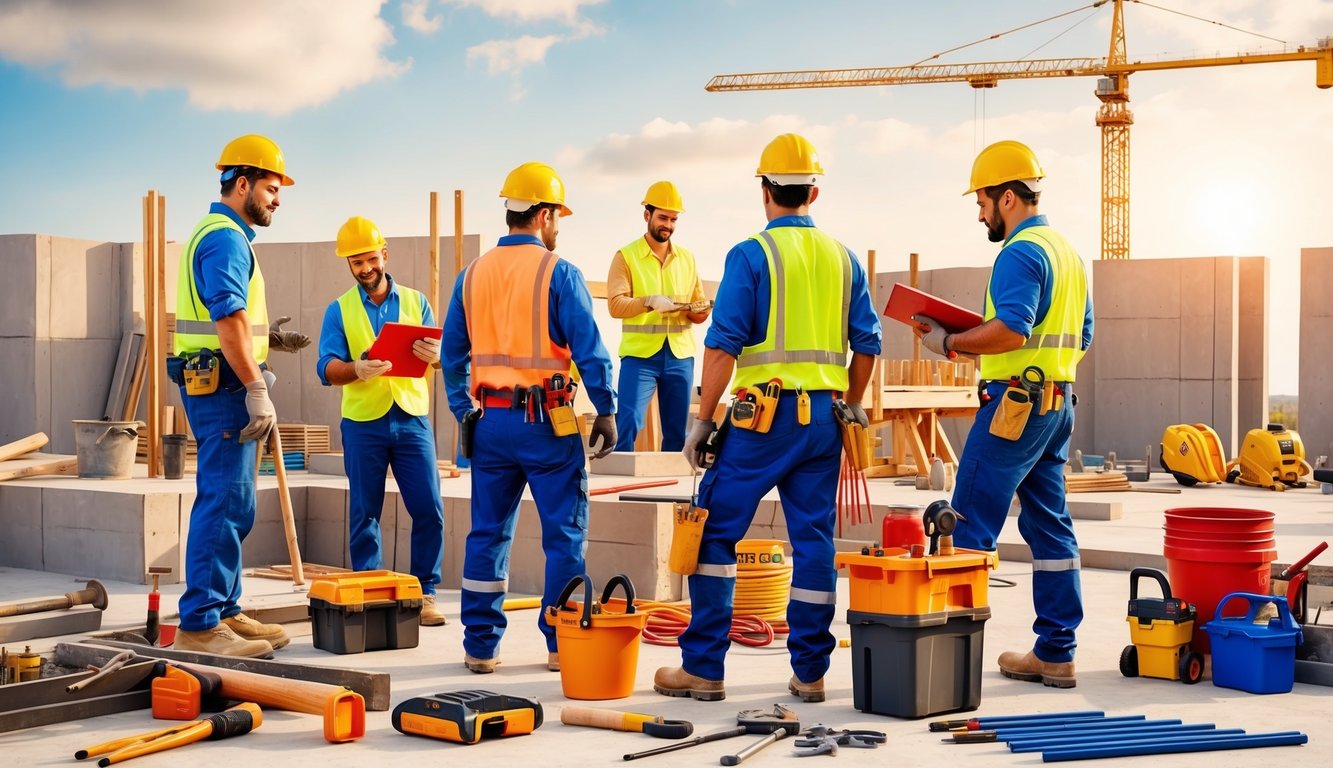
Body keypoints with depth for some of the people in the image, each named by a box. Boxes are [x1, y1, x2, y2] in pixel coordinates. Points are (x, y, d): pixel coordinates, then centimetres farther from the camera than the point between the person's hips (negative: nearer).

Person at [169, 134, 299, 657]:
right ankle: (199, 624, -11)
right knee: (226, 504, -12)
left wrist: (268, 338, 20)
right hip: (222, 384, -11)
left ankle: (224, 612, 22)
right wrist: (257, 390, -23)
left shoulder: (219, 234, 21)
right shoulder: (226, 238, -13)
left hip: (213, 384, 11)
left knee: (227, 504, 15)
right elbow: (230, 320, -22)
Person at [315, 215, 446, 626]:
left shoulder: (415, 301, 11)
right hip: (363, 422, -1)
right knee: (364, 515, 4)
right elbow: (327, 369, -5)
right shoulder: (339, 310, 7)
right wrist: (356, 369, -27)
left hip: (411, 418, 1)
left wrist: (434, 355, -21)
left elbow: (441, 355, 3)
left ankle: (425, 592, 6)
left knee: (429, 510, -5)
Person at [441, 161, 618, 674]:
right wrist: (605, 411, -3)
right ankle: (562, 643, 6)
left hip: (490, 421, 5)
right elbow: (589, 349, -10)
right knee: (565, 534, 4)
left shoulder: (472, 275, 8)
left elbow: (452, 354, 11)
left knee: (488, 533, 10)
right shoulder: (558, 273, -7)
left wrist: (463, 413, 17)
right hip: (546, 420, -5)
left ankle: (480, 645, 13)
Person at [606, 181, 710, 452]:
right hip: (639, 354, -4)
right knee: (628, 424, -11)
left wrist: (700, 311, -11)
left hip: (680, 355, 4)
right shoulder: (626, 256, 1)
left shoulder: (687, 258, 13)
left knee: (677, 432, 7)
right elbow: (615, 304, -10)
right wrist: (649, 302, -26)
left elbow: (700, 309, 13)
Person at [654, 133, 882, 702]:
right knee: (814, 540, 9)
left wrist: (703, 420, -6)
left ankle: (703, 668, 5)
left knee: (715, 532, 4)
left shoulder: (751, 255, -6)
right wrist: (853, 405, 24)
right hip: (824, 416, 5)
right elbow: (867, 344, 11)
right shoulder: (843, 258, 9)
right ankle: (810, 672, 13)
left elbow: (722, 346, -11)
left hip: (765, 414, -5)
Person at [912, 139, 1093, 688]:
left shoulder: (1020, 252, -12)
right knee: (1050, 525, 11)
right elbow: (1082, 335, 23)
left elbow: (1010, 329, -25)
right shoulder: (1067, 252, 18)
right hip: (1059, 402, 10)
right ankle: (1055, 653, 15)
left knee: (971, 523, -7)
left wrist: (949, 343, -13)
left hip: (1016, 402, -10)